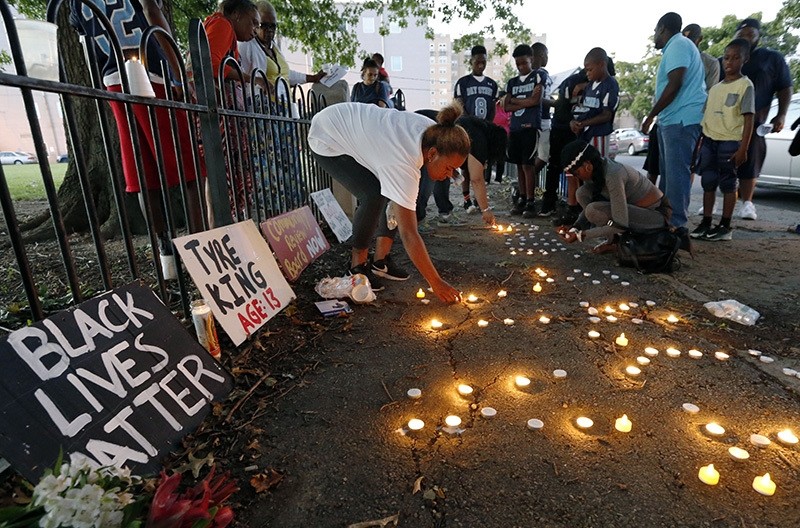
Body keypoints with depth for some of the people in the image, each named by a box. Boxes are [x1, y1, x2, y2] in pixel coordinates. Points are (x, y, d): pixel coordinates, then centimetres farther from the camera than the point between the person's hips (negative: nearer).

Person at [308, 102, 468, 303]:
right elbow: (409, 235, -38)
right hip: (327, 140, -8)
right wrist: (436, 283, -33)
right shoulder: (403, 166, -39)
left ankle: (380, 260, 5)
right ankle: (358, 263, -3)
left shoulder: (433, 132, -17)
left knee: (396, 192, -5)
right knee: (373, 196, -25)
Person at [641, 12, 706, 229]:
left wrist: (650, 116, -14)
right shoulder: (676, 47, 25)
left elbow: (674, 85, -19)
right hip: (672, 120, 11)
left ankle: (676, 222, -11)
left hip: (681, 120, -11)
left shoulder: (678, 45, -8)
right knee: (667, 172, 13)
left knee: (676, 173, -12)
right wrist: (656, 116, 24)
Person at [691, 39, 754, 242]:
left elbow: (748, 119, -7)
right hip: (709, 141, 5)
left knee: (727, 183, 0)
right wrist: (700, 142, 11)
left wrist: (743, 148, -14)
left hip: (730, 142, -5)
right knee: (708, 183, 6)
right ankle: (706, 223, 12)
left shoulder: (745, 85, -1)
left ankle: (725, 227, 5)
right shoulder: (715, 88, 15)